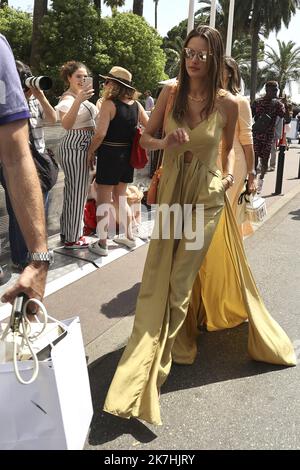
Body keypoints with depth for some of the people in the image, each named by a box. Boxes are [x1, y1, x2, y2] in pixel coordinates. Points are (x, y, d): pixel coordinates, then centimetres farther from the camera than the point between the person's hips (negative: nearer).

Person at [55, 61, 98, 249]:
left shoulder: (81, 96, 15)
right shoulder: (68, 98, -16)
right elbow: (66, 124, -37)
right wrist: (78, 100, -44)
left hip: (82, 146, 10)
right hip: (75, 147, -10)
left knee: (73, 190, 15)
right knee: (78, 191, -6)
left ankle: (68, 231, 26)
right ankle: (72, 238, 3)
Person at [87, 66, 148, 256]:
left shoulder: (109, 104, -14)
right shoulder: (136, 105, 4)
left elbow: (100, 134, -19)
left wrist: (91, 152, -6)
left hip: (109, 155, -6)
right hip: (128, 156, 6)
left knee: (103, 199, 3)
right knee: (120, 197, 20)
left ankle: (102, 244, 8)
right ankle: (129, 237, 28)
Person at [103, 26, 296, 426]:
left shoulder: (227, 103, -6)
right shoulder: (170, 93, -1)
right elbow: (145, 137, 6)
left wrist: (229, 175, -5)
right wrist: (165, 143, -15)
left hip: (206, 195, -3)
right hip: (171, 189, 3)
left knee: (180, 279, 0)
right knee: (159, 277, 6)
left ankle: (155, 357, 15)